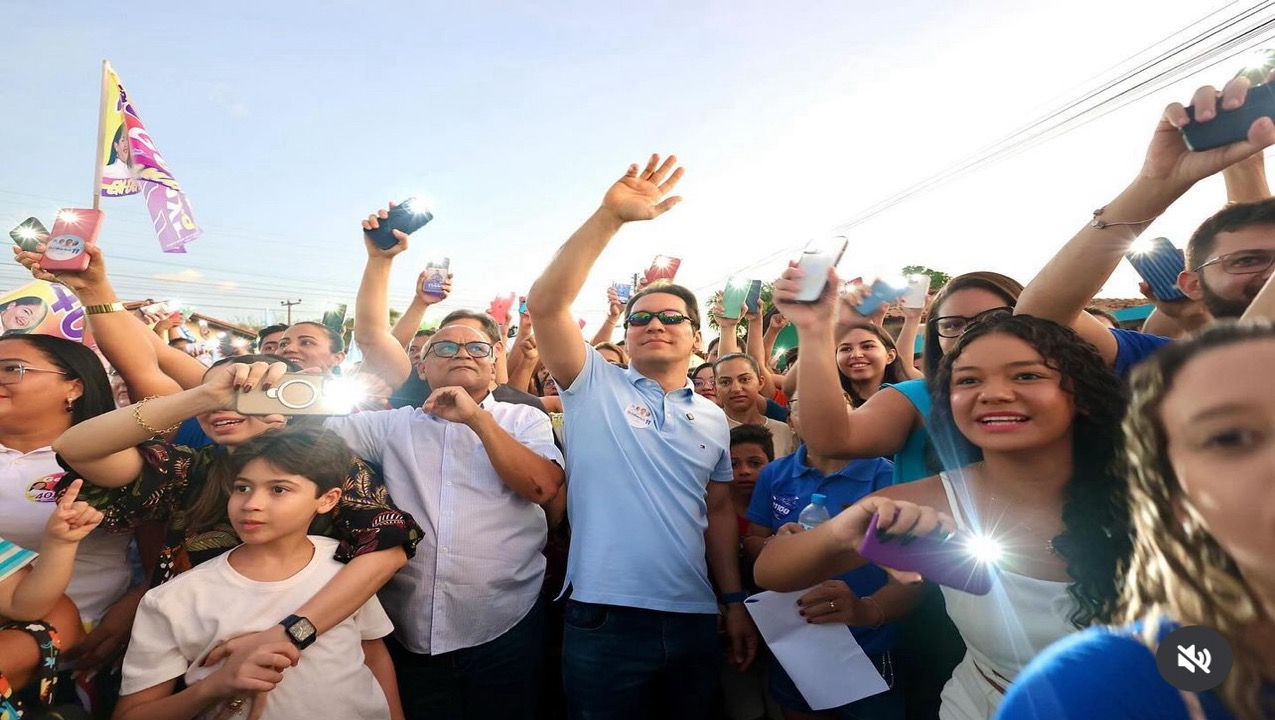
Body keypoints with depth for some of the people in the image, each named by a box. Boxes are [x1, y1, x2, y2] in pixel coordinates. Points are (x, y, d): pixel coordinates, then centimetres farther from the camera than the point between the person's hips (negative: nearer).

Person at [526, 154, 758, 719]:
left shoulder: (713, 418, 7)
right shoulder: (595, 386, -4)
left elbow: (719, 513, 12)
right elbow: (544, 304, -18)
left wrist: (735, 600, 8)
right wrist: (610, 216, -22)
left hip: (694, 620, 4)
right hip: (604, 619, -3)